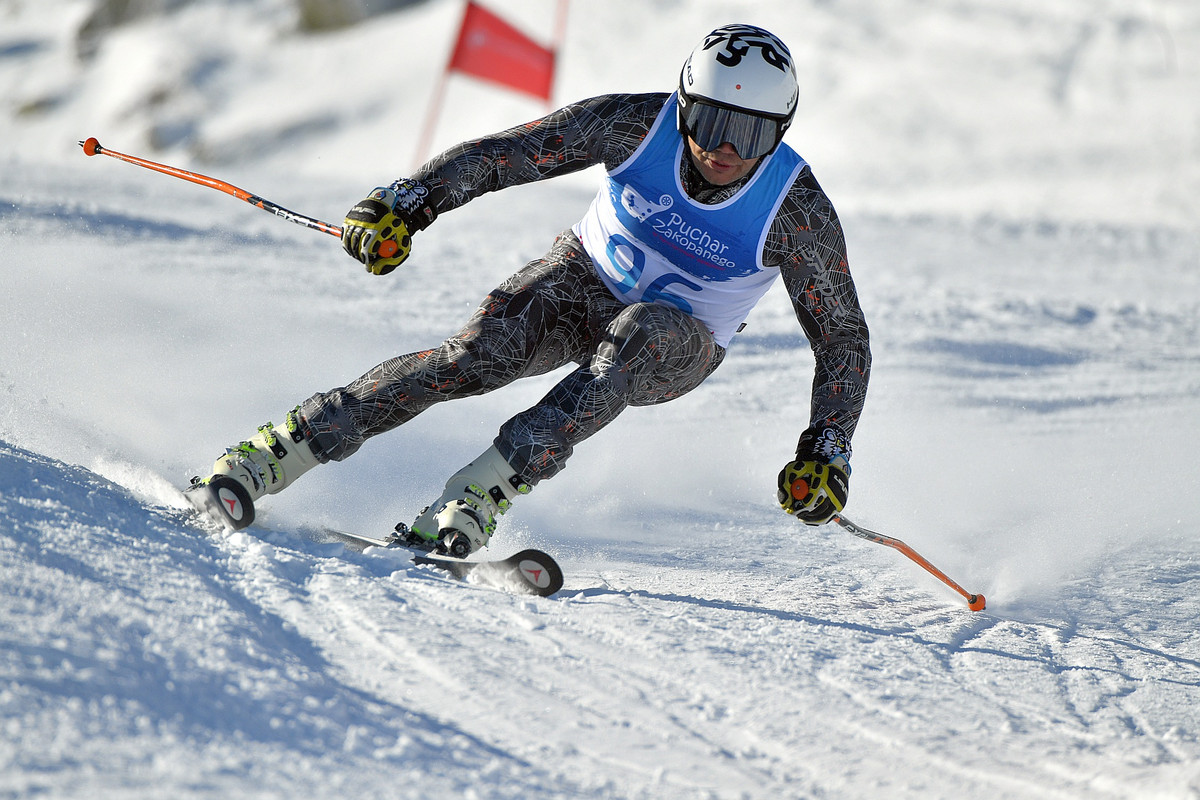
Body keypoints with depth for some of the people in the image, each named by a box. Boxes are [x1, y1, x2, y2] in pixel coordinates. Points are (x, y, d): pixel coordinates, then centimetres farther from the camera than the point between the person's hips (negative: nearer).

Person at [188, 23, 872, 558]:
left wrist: (826, 454, -25)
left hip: (677, 349, -1)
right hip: (584, 280, 1)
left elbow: (845, 340, -14)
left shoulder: (798, 211, -24)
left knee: (636, 338, -38)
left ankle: (482, 492, -44)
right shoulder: (637, 125, -21)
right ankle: (278, 452, -28)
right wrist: (406, 204, -29)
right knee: (479, 354, -28)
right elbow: (502, 155, -17)